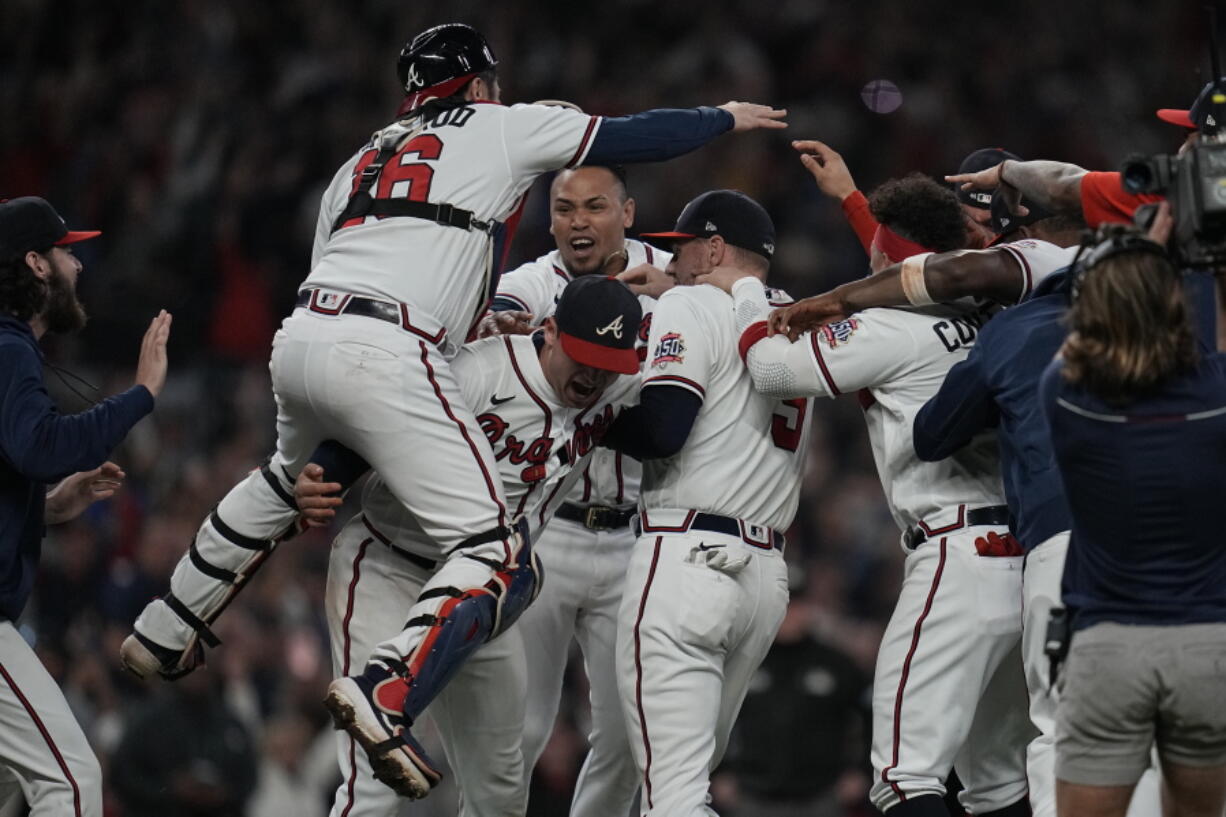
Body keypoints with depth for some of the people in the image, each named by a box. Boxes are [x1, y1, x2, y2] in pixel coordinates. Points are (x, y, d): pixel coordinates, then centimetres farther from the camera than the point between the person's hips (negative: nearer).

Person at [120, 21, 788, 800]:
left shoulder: (361, 161, 30)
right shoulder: (499, 129, 15)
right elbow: (635, 137, 20)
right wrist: (727, 118, 36)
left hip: (300, 340, 7)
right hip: (385, 357, -7)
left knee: (294, 474, 40)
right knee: (498, 552, -8)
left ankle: (165, 634, 45)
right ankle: (386, 693, -29)